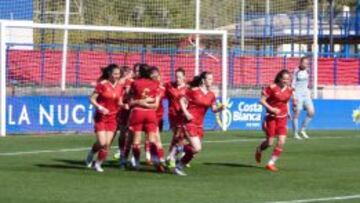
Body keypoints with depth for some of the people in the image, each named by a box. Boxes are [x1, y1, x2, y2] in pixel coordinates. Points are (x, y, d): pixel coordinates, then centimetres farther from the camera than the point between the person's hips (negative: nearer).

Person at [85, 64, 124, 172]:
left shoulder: (120, 86, 4)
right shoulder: (102, 84, -11)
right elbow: (92, 99, -8)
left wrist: (123, 105, -7)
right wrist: (100, 107, -22)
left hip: (112, 118, 4)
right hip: (101, 117, -4)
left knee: (107, 144, -2)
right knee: (102, 142, -12)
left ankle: (98, 163, 16)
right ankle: (91, 153, 20)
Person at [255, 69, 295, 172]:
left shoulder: (289, 90, 2)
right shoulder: (272, 88, -14)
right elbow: (262, 100, -11)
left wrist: (288, 112, 8)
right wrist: (271, 109, -23)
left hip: (282, 118, 4)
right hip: (271, 117, -4)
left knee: (281, 142, -8)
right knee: (270, 143, -1)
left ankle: (271, 163, 5)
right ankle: (259, 150, 35)